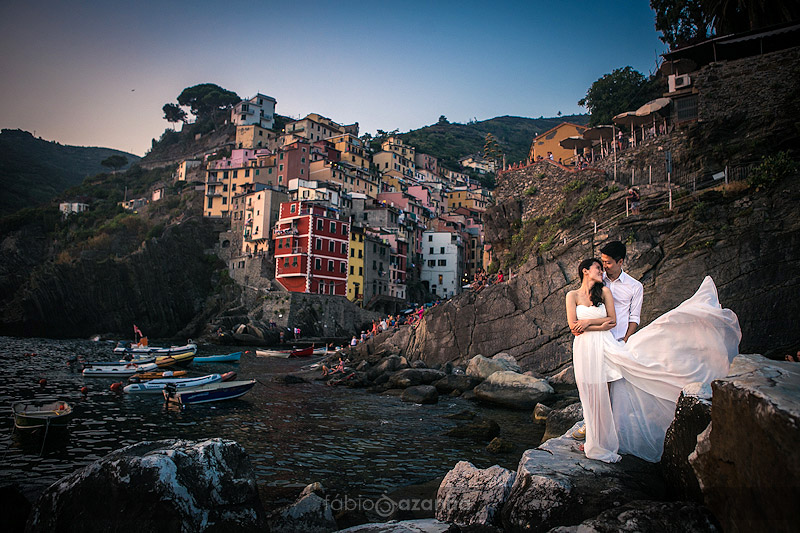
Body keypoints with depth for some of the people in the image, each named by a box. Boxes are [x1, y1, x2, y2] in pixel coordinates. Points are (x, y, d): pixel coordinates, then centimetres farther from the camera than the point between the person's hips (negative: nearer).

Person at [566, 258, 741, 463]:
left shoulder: (604, 291, 8)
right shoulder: (572, 295, 2)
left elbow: (612, 319, 1)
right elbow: (573, 326, -7)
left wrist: (588, 322, -11)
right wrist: (600, 325, -8)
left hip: (607, 345, 2)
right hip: (585, 349, -2)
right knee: (594, 398, 4)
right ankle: (597, 444, 18)